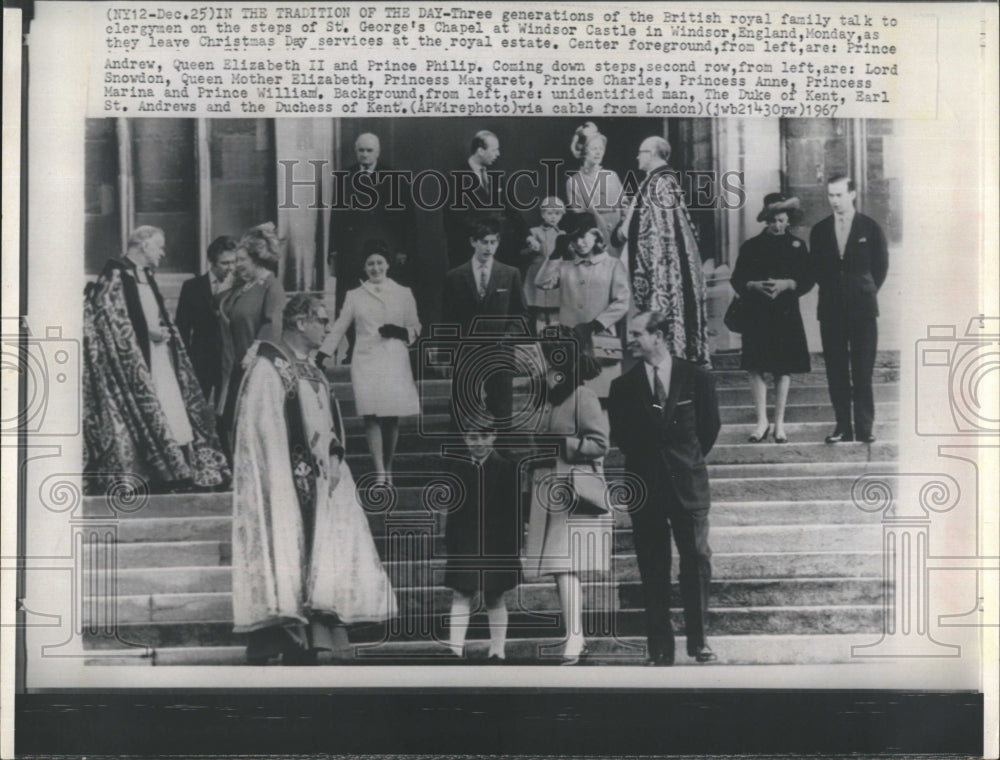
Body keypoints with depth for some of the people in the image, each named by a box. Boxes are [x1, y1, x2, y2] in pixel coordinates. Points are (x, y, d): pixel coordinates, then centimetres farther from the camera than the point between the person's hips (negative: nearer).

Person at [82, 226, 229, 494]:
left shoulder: (146, 276, 18)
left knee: (172, 410, 3)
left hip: (157, 359, 8)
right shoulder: (115, 276, -9)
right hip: (130, 361, -8)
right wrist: (148, 332, -17)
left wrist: (164, 330, 4)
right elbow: (108, 320, -14)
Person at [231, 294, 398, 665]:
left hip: (317, 485, 8)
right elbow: (266, 430, -14)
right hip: (288, 483, -8)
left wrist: (333, 458, -1)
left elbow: (330, 426, 16)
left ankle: (303, 649, 12)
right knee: (285, 559, -8)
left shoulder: (310, 370, 17)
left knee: (314, 567, 7)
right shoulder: (268, 366, -9)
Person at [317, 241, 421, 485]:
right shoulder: (354, 296, 10)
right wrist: (321, 356, 3)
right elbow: (338, 329, 10)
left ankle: (388, 469, 16)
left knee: (392, 418, 1)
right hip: (366, 362, 0)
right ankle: (380, 473, -11)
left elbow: (415, 328, 12)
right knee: (372, 417, -11)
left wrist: (399, 332, -8)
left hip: (395, 362, 0)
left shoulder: (403, 293, 9)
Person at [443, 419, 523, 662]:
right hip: (464, 546, 1)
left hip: (496, 547, -1)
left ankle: (497, 651, 19)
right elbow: (452, 508, 6)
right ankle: (455, 648, 1)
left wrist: (512, 545, -4)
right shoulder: (457, 468, 4)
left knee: (494, 598, 8)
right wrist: (450, 542, 2)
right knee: (461, 596, -1)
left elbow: (514, 511, -1)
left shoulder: (507, 469, -1)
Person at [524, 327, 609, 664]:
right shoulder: (552, 400, 18)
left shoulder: (583, 398, -7)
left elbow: (600, 443, -12)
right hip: (551, 494, 9)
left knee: (565, 567, -14)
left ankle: (574, 641, -13)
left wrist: (560, 444, -17)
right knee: (560, 569, 8)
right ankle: (576, 640, 15)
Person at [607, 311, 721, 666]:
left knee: (697, 560, 2)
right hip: (645, 487, 1)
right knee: (653, 569, 5)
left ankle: (698, 640, 15)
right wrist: (646, 458, 7)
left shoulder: (696, 377, -2)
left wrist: (689, 459, 9)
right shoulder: (624, 386, 1)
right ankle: (660, 647, 12)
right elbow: (619, 434, 9)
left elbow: (710, 426, 7)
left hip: (688, 483, -1)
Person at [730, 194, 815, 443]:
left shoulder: (797, 246, 6)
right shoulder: (751, 247, 5)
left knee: (784, 369, 3)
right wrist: (755, 286, -15)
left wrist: (787, 284, -14)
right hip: (757, 315, 0)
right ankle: (762, 421, 5)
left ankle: (779, 423, 10)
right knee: (756, 368, -4)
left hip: (787, 315, 0)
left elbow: (807, 280, 4)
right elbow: (737, 280, 4)